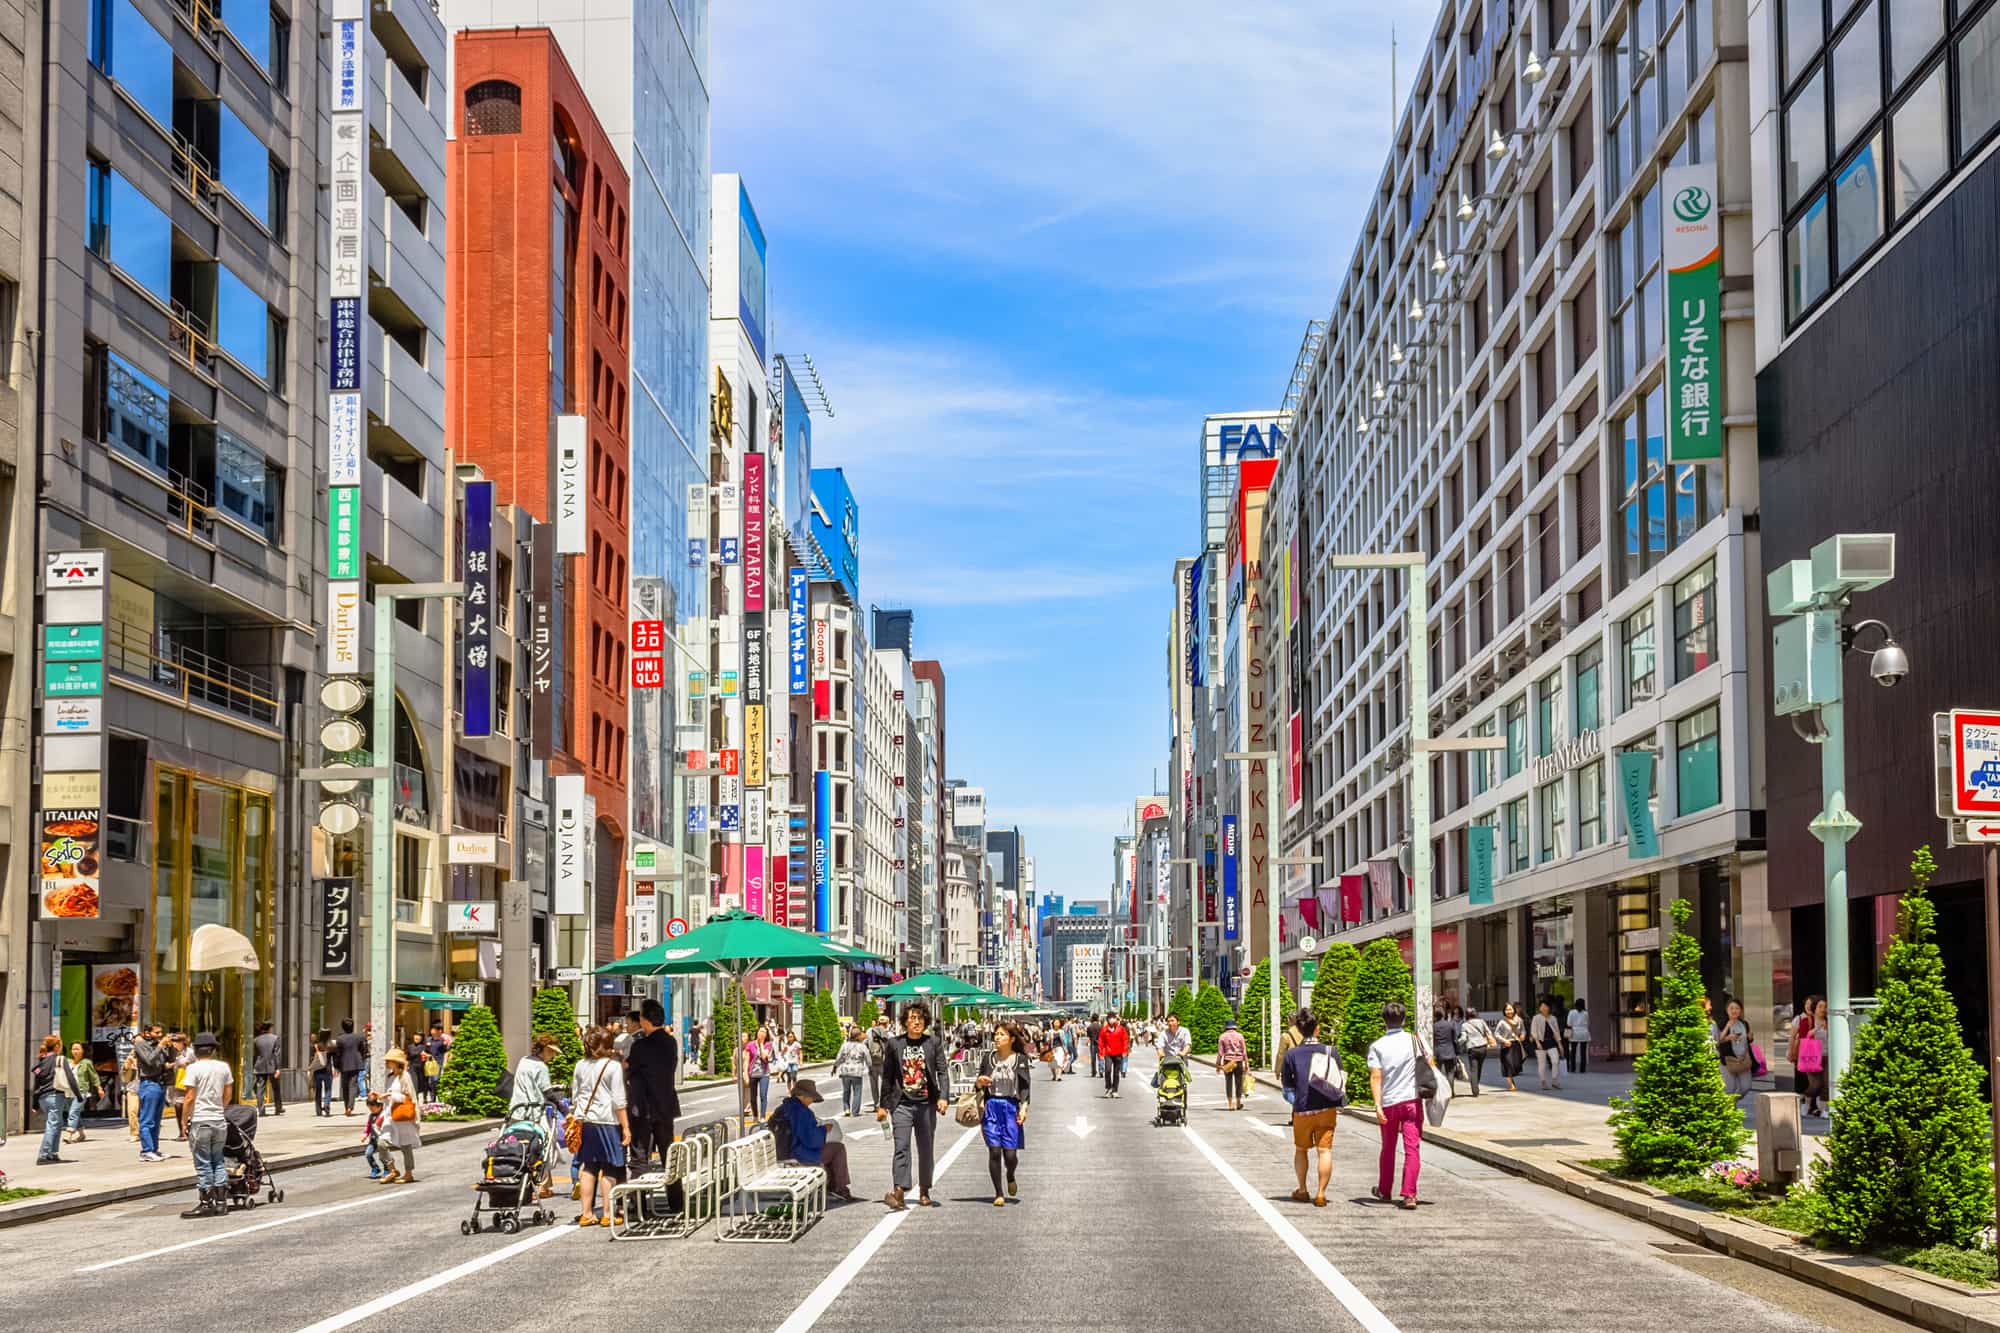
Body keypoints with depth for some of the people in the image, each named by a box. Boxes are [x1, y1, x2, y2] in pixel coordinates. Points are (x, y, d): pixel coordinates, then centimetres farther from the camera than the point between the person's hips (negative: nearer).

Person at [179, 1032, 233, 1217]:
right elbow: (228, 1095, 10)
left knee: (203, 1163, 2)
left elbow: (189, 1098, -12)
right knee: (218, 1161, 14)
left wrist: (184, 1120, -4)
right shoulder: (223, 1067, 4)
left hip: (200, 1121, -5)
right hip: (219, 1121, 5)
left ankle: (206, 1203, 5)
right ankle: (221, 1201, 14)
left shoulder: (194, 1068, -10)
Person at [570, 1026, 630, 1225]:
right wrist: (626, 1127, -6)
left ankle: (586, 1214, 12)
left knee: (587, 1167, 10)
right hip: (607, 1121, -5)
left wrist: (575, 1117, 24)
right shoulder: (613, 1066, -7)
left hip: (584, 1119, 5)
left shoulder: (581, 1065, 8)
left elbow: (575, 1097, 14)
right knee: (609, 1168, 2)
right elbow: (619, 1100, -9)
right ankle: (607, 1214, 4)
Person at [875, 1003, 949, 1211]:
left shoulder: (933, 1043, 4)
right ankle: (898, 1191, -25)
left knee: (926, 1149, 10)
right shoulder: (895, 1043, 4)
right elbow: (887, 1076, 9)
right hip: (902, 1104, -1)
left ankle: (924, 1191, 24)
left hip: (926, 1104, 1)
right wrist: (883, 1105, 10)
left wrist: (943, 1097, -15)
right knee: (901, 1147, -14)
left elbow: (942, 1072, 0)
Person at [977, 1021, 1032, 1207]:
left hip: (1011, 1107, -1)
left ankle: (1010, 1176, 30)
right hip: (991, 1107, 1)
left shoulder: (1021, 1059, 2)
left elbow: (1025, 1087, 2)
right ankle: (999, 1194, 6)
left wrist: (1024, 1108, -9)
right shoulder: (988, 1058, 7)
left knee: (1010, 1153, -4)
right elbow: (978, 1084, 14)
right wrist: (979, 1082, -8)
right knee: (994, 1151, -4)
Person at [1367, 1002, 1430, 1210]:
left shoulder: (1377, 1046, -4)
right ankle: (1409, 1194, -15)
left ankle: (1384, 1191, 31)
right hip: (1412, 1100, -1)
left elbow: (1375, 1077, -12)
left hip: (1389, 1103, 1)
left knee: (1388, 1148, 17)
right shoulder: (1414, 1041, 0)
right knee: (1412, 1148, -3)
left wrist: (1377, 1105, -15)